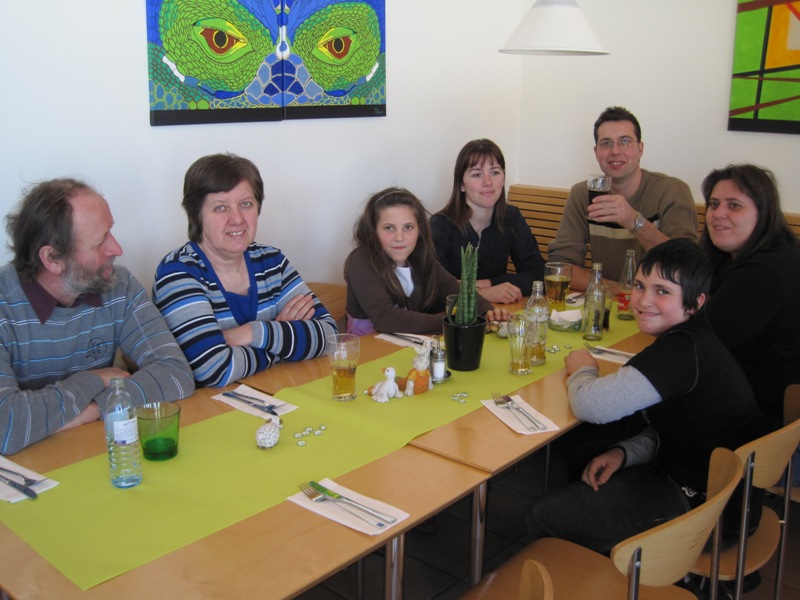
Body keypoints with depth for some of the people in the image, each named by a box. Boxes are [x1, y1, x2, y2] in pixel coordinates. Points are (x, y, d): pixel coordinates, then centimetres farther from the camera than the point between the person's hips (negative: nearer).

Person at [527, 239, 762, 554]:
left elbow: (590, 405, -32)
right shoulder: (691, 340, 4)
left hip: (699, 505, -10)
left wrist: (582, 369, -9)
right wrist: (622, 452, -5)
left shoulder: (683, 351, -28)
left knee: (543, 516, -7)